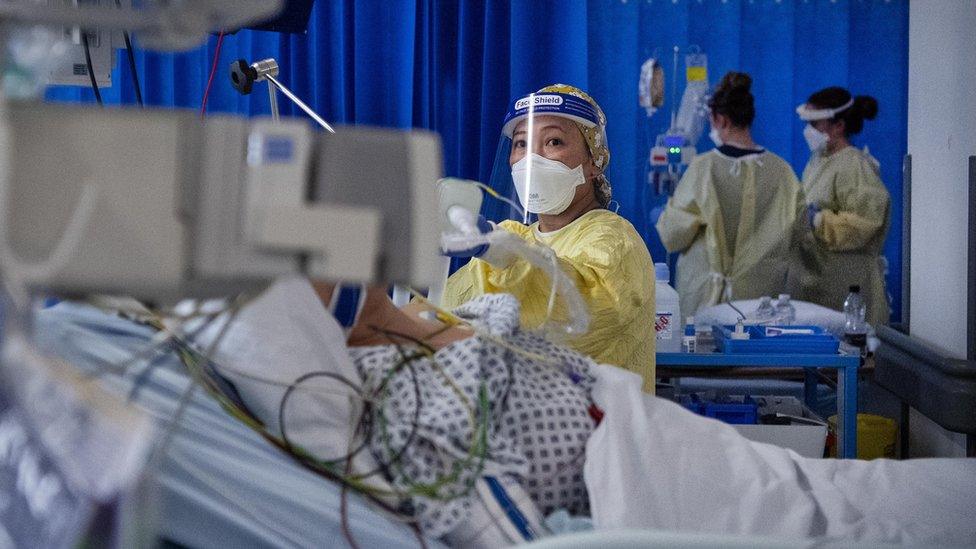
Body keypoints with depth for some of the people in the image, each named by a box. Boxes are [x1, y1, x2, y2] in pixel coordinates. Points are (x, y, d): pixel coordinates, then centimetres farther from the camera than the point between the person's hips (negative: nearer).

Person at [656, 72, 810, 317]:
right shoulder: (780, 169, -3)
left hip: (706, 295, -2)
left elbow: (672, 235, -6)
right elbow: (796, 233, 6)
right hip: (764, 293, 2)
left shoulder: (703, 167, -10)